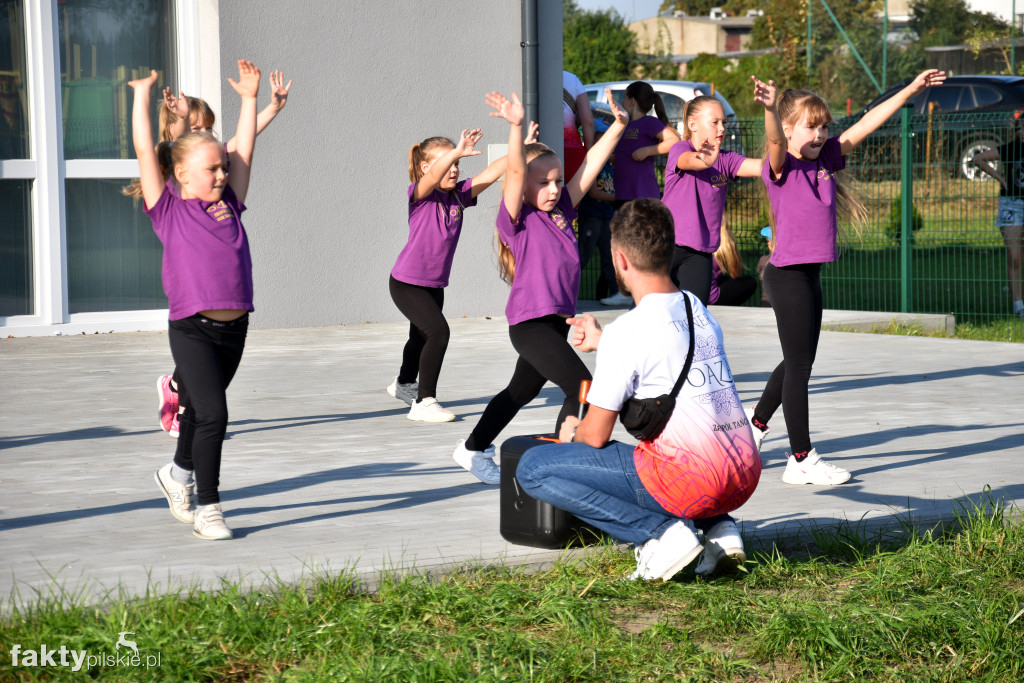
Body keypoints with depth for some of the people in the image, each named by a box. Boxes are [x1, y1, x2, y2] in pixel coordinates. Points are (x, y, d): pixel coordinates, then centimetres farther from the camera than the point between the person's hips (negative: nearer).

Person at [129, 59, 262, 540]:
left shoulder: (229, 205, 12)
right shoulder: (168, 210, 0)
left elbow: (244, 150, 18)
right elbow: (144, 151, -2)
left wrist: (249, 98, 20)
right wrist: (142, 96, 3)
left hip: (234, 328, 5)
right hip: (192, 329, -5)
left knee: (200, 409, 19)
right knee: (211, 413, -14)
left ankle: (179, 473, 44)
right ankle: (206, 508, -5)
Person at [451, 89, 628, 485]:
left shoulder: (560, 211, 9)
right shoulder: (518, 219, -9)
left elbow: (590, 166, 7)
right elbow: (516, 171, -24)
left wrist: (617, 126, 1)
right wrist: (516, 127, -37)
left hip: (557, 320, 9)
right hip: (530, 322, -9)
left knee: (522, 390, 24)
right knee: (583, 388, -18)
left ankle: (473, 451, 42)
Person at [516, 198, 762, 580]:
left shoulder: (626, 332, -10)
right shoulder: (701, 312, 12)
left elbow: (596, 436, -3)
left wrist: (572, 435, 20)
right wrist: (601, 342, 37)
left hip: (690, 482, -8)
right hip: (746, 477, 8)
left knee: (533, 469, -1)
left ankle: (661, 531, -8)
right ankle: (718, 527, 13)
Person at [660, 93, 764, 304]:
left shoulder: (726, 159, 7)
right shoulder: (679, 149, -5)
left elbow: (760, 166, -9)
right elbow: (689, 160, -30)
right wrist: (707, 160, -54)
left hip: (700, 253, 4)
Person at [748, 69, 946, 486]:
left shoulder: (825, 160, 8)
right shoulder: (781, 167, -12)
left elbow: (867, 124, 11)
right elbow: (775, 140, -34)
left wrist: (911, 90, 12)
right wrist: (770, 108, -55)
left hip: (810, 275, 8)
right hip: (787, 275, -8)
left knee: (799, 362, 19)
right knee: (799, 365, -3)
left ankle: (755, 427, 36)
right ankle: (802, 460, 4)